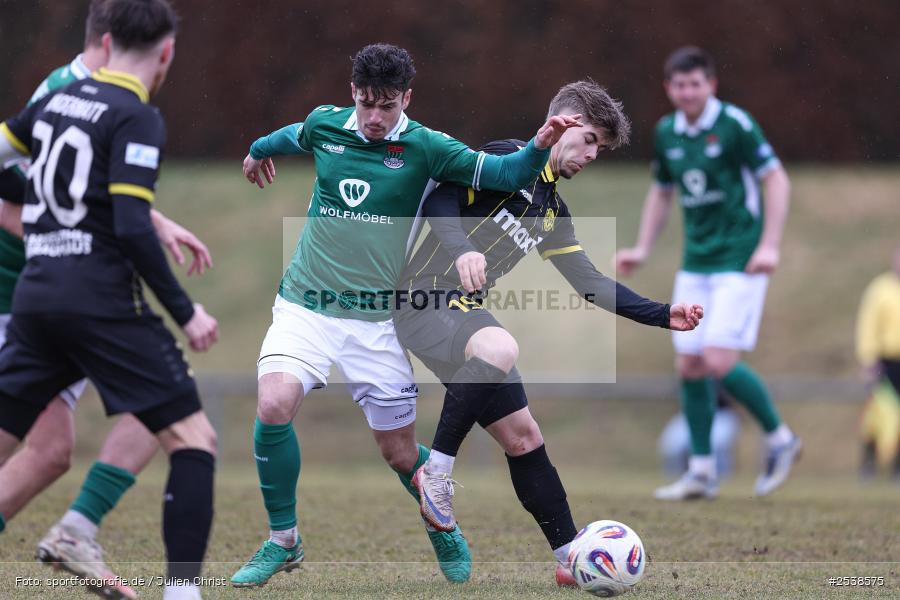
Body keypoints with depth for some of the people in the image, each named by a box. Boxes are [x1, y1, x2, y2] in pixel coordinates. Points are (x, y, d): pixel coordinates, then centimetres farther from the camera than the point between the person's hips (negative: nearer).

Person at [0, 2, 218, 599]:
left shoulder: (58, 99, 12)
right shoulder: (138, 119, -8)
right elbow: (132, 228, -16)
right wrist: (185, 312, -11)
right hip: (101, 298, -7)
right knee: (194, 440, -1)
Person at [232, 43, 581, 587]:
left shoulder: (425, 148, -7)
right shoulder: (324, 125, 1)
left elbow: (506, 174, -11)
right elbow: (291, 136, 25)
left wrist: (540, 146, -31)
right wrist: (259, 150, 46)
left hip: (375, 319, -1)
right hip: (306, 304, 1)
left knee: (400, 453, 4)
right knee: (274, 406, -23)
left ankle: (445, 530, 37)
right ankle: (283, 541, -3)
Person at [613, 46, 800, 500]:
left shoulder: (735, 124, -11)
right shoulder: (666, 133, 8)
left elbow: (776, 179, -9)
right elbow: (661, 193, 22)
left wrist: (769, 245, -16)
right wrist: (642, 249, 13)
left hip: (739, 261, -7)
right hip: (695, 265, 7)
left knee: (719, 361, -15)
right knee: (690, 365, 4)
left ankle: (780, 439, 6)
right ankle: (701, 472, 14)